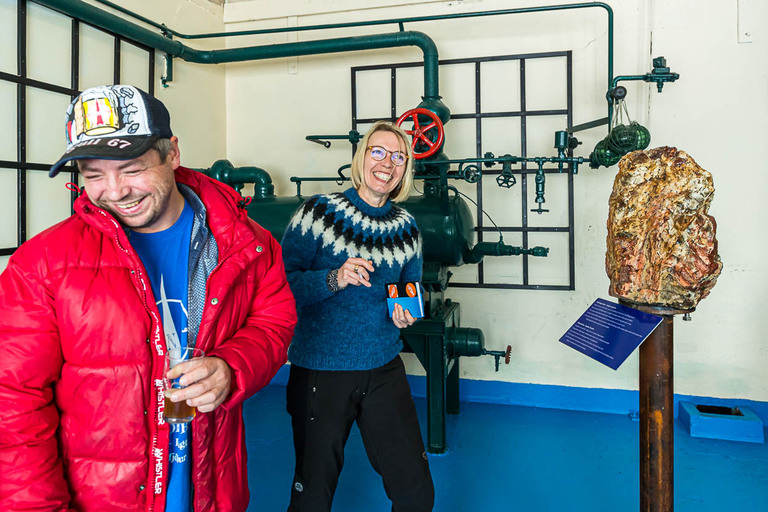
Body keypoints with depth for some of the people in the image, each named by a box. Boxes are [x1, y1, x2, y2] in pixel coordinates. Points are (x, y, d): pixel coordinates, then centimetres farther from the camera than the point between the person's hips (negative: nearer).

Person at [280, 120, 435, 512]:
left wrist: (406, 313, -4)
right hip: (319, 372, -3)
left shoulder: (406, 228, 5)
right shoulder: (319, 212, -8)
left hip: (385, 369, 4)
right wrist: (334, 279, -26)